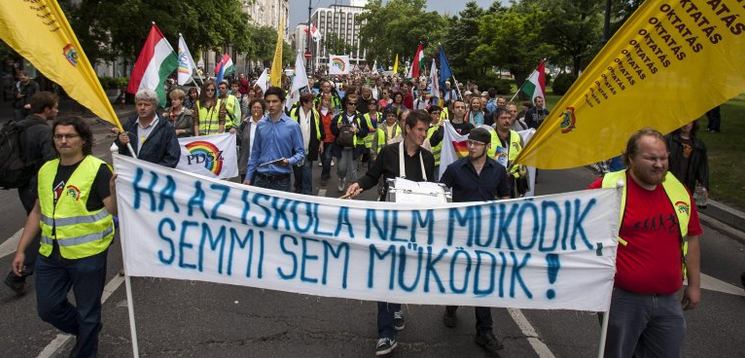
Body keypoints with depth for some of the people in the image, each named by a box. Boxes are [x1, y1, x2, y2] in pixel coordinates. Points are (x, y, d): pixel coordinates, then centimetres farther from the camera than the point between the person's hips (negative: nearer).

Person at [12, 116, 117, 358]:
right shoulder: (46, 170, 7)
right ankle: (86, 331, 41)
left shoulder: (97, 169, -12)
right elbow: (38, 212, 15)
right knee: (48, 309, 16)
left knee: (87, 312, 8)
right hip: (51, 255, 6)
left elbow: (114, 210, -19)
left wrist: (114, 190, -40)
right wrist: (21, 250, 14)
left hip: (88, 255, -6)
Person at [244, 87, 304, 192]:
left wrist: (288, 161, -22)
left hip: (281, 180, -3)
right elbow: (255, 152, 11)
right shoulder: (261, 125, 6)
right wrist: (248, 177, 8)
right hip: (261, 178, 3)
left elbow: (300, 152, -2)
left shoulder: (292, 125, -5)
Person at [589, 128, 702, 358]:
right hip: (622, 298, -4)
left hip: (668, 301, 5)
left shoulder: (678, 190, 6)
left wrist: (694, 284, 16)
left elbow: (691, 238, 16)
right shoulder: (607, 188, -10)